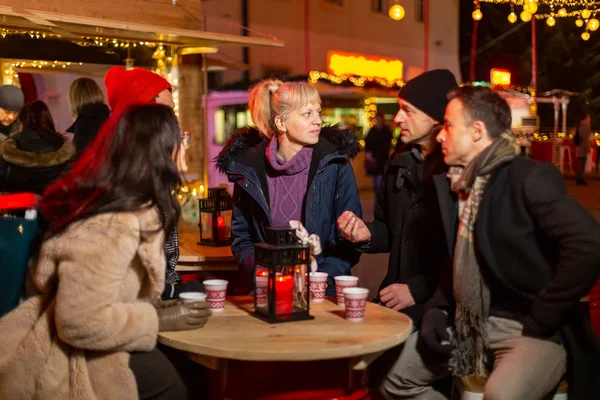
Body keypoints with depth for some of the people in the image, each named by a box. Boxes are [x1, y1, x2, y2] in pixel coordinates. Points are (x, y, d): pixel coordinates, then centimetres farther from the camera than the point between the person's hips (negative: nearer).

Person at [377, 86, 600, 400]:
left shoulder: (530, 178, -15)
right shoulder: (454, 183, 8)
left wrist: (539, 322, -21)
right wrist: (437, 310, 3)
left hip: (529, 330, -7)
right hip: (470, 324, 8)